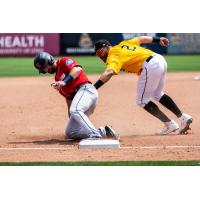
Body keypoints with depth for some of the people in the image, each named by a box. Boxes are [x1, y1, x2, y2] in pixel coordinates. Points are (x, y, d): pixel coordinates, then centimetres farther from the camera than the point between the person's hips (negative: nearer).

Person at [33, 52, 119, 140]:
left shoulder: (63, 62, 5)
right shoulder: (57, 78, 28)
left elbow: (78, 69, -16)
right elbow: (68, 98, 27)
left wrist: (64, 82, -25)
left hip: (86, 89, -10)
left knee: (75, 110, -37)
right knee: (69, 133, 4)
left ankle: (95, 135, -43)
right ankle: (103, 131, -3)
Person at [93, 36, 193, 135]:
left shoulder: (113, 56, -6)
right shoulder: (122, 44, 19)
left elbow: (109, 73, -25)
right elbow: (141, 39, 30)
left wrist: (93, 88, -34)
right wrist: (158, 40, 46)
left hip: (150, 67, -9)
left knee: (141, 101, 6)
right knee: (157, 94, 29)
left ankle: (170, 124, 7)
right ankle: (183, 117, 29)